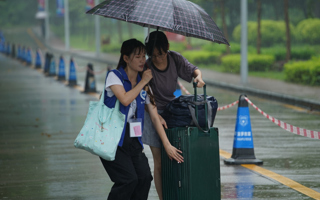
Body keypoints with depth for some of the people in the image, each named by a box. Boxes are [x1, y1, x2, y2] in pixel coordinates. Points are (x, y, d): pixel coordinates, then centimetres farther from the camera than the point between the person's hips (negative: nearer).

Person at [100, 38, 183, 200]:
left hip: (133, 141, 5)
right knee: (128, 179, -18)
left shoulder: (144, 84, 11)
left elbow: (154, 116, 10)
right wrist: (142, 82, -10)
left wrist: (167, 144, 6)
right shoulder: (114, 76, -4)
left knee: (145, 177, -12)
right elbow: (125, 99, -22)